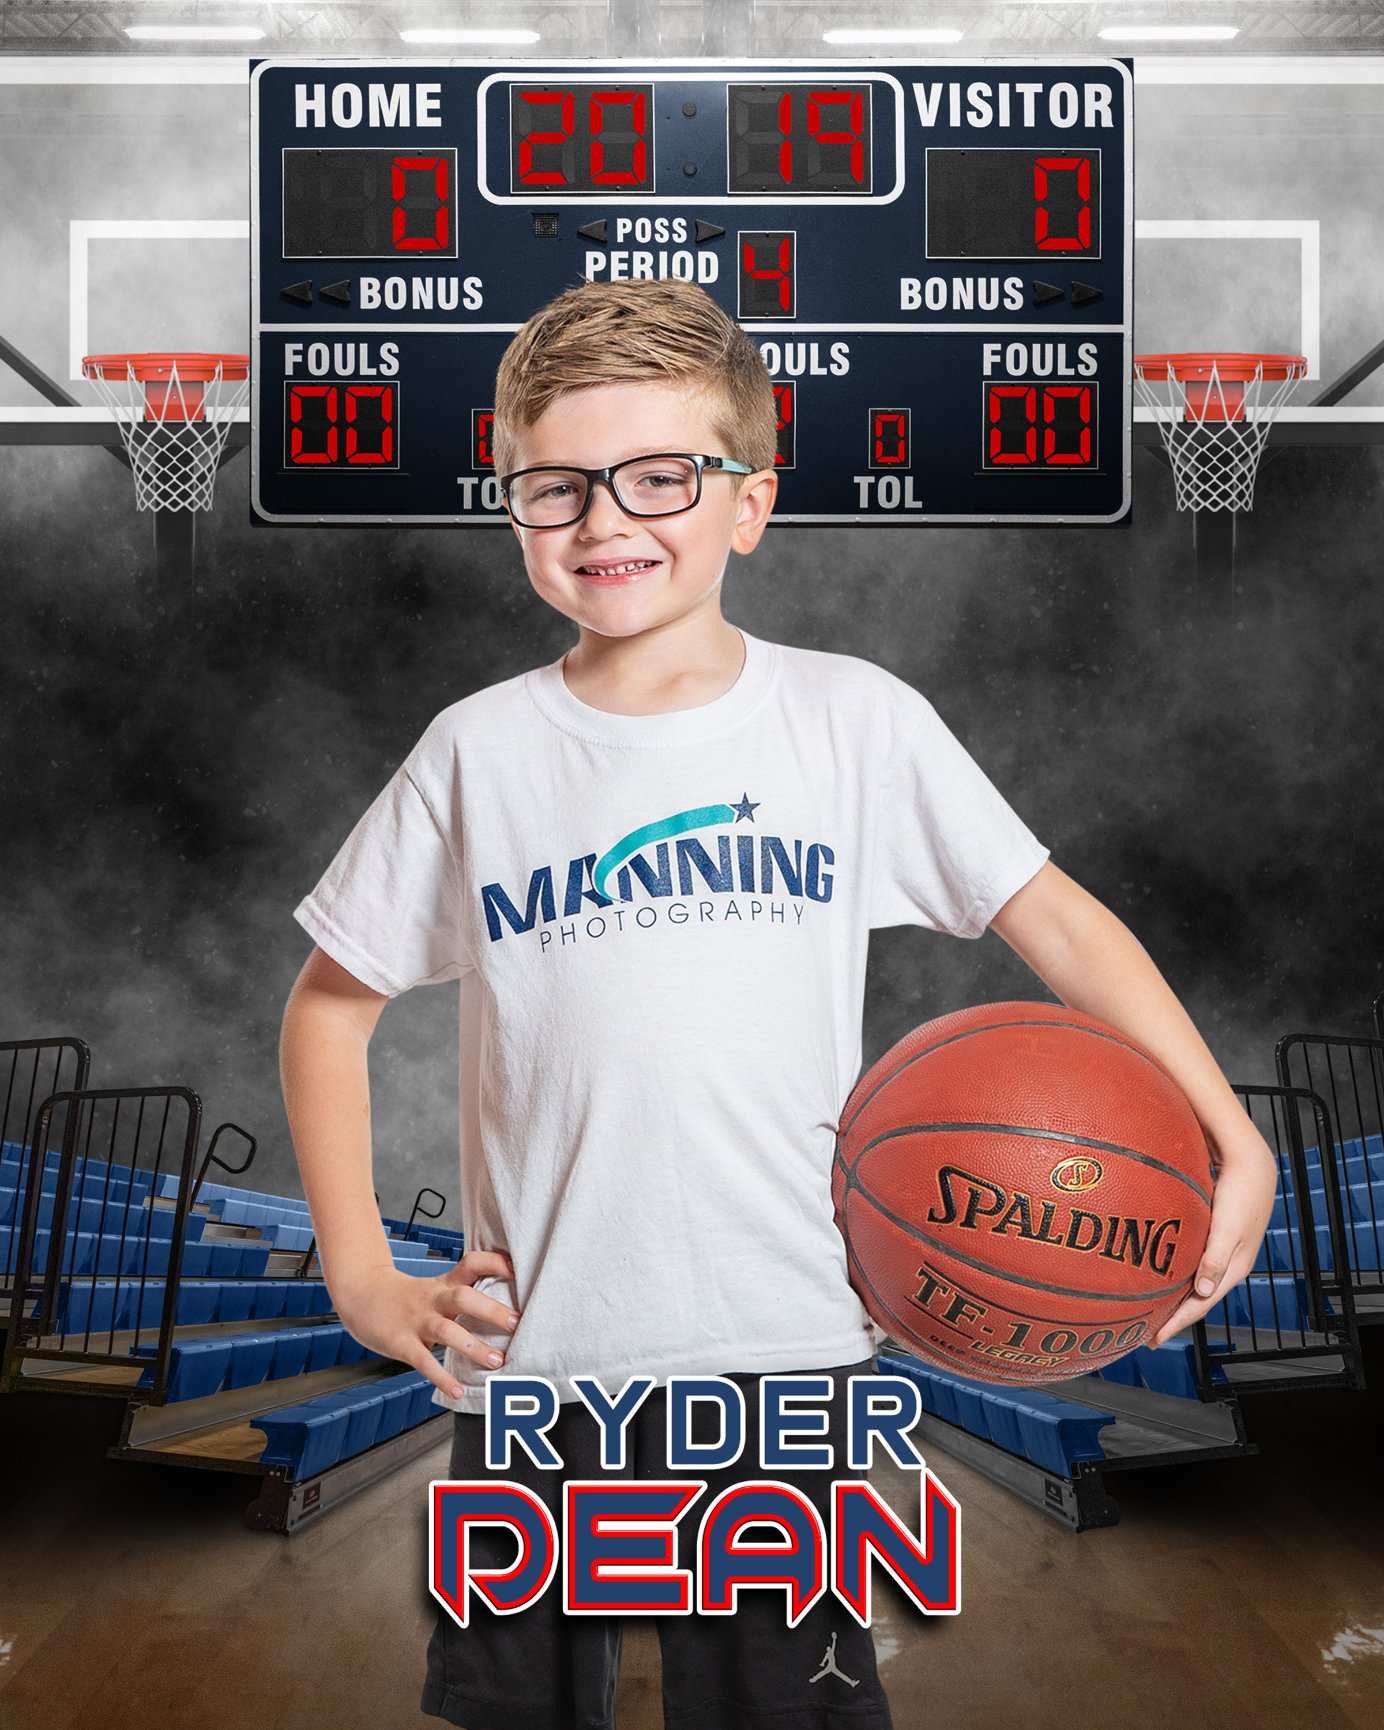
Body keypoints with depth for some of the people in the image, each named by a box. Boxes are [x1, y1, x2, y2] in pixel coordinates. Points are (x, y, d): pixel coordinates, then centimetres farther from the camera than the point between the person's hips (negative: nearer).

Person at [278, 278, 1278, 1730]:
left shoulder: (854, 720, -2)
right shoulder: (477, 752, 0)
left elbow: (1058, 922, 1)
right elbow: (331, 1004, 8)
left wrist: (1232, 1140, -11)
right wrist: (359, 1276, 1)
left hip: (788, 1353, -1)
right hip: (529, 1364, 2)